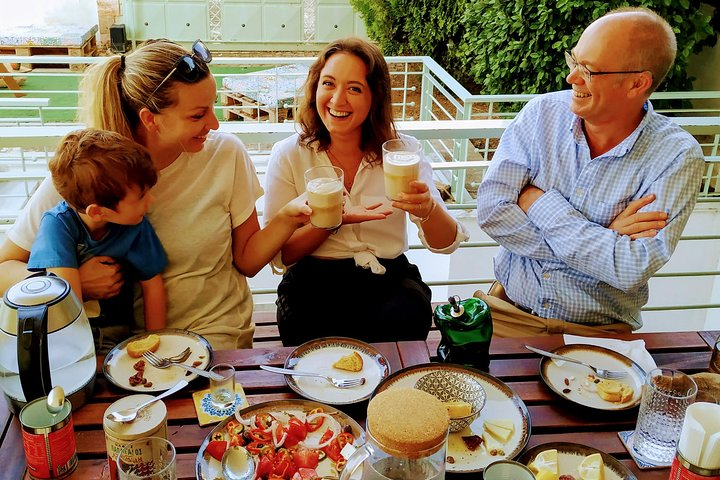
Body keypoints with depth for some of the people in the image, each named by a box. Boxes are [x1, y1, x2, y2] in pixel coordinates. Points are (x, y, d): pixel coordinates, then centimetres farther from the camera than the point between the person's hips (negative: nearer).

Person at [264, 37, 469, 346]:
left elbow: (446, 244, -2)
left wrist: (428, 209, -25)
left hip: (390, 278, 2)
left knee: (404, 317, -31)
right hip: (315, 280, -1)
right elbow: (278, 256, -2)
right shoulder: (288, 156, 1)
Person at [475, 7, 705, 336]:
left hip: (600, 331, -1)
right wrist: (603, 239, -16)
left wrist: (539, 202, -13)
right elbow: (491, 211, -11)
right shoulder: (543, 112, -2)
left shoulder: (677, 156, -10)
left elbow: (632, 270, -20)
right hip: (509, 310, 1)